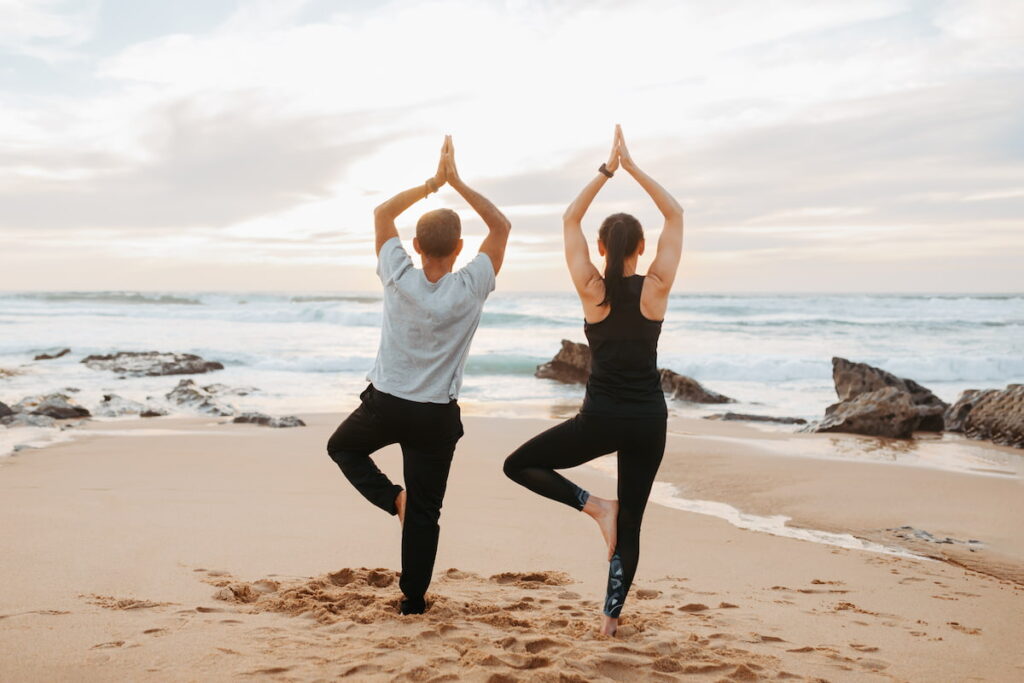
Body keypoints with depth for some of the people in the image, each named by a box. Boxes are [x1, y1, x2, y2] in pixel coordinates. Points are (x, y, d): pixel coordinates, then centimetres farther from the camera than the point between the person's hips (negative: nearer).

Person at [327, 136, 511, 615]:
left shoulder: (399, 279, -13)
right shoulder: (469, 290, -15)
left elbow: (382, 213, 1)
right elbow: (501, 226, -4)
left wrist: (432, 183, -2)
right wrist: (456, 183, -7)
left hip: (385, 404, 0)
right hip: (437, 417, 0)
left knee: (342, 447, 30)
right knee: (425, 511, 9)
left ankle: (391, 498, 8)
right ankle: (413, 600, 13)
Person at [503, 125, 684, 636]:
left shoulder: (591, 290, -7)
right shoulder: (656, 287, -5)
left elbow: (570, 220, 4)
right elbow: (675, 216, 4)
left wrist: (607, 170, 3)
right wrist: (633, 168, 1)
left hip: (601, 417, -2)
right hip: (649, 419, 3)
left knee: (518, 465, 14)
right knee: (630, 523, 14)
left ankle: (593, 505, -3)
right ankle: (611, 617, 13)